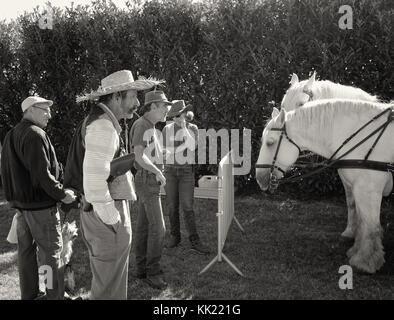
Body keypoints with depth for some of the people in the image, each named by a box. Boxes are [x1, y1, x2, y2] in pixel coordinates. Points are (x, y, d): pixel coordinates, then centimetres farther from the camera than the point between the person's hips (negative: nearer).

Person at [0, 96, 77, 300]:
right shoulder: (35, 135, -17)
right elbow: (42, 174, -23)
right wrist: (62, 194, -14)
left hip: (19, 202, 9)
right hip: (40, 204, -9)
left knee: (26, 251, 15)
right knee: (51, 253, -1)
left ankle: (28, 294, 25)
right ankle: (55, 296, 4)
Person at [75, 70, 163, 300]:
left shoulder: (106, 123, 15)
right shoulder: (103, 126, -17)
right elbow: (94, 181, -25)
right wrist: (113, 223, -19)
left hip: (109, 212, 10)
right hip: (107, 216, -10)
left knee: (109, 279, 22)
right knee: (109, 288, 2)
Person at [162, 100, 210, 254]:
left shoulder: (193, 128, -1)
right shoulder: (167, 129, 2)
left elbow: (192, 146, -18)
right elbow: (166, 150, -3)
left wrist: (184, 127, -19)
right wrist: (182, 147, -15)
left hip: (187, 170, -2)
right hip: (170, 170, 2)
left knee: (187, 206, -7)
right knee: (172, 206, 5)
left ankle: (194, 241, -4)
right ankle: (175, 236, 21)